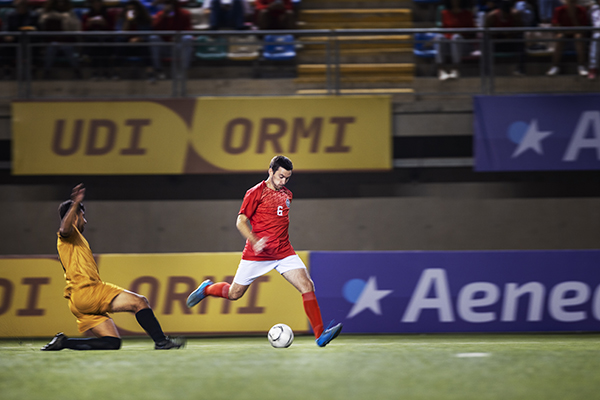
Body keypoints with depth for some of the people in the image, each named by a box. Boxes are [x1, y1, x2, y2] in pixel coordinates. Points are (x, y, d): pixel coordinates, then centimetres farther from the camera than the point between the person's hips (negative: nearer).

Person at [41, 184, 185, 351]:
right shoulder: (70, 234, 4)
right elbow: (64, 229, -23)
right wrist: (76, 204, -27)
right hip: (86, 292, -9)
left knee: (112, 343, -2)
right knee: (139, 302, -11)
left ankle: (63, 342, -4)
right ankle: (161, 341, -16)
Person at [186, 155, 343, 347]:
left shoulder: (287, 195, 12)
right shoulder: (255, 193, -7)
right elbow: (241, 222, -10)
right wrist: (255, 241, -23)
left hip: (283, 252, 4)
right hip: (257, 253, -4)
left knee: (307, 286, -14)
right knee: (235, 294, 5)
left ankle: (320, 335, -17)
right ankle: (207, 289, 37)